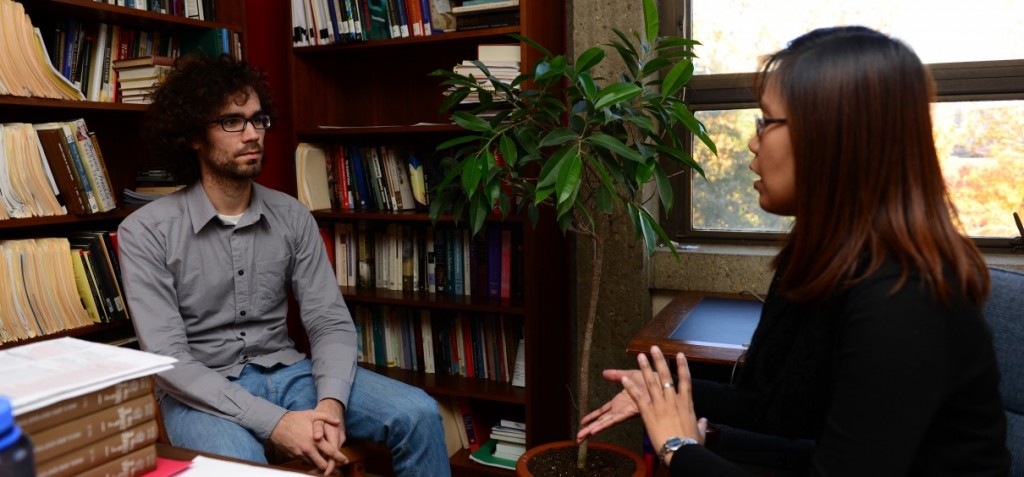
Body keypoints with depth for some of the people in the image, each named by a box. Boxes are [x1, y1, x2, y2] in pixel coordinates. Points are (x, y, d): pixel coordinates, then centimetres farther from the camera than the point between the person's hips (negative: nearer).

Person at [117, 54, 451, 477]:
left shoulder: (292, 216, 2)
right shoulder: (146, 231, -9)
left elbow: (331, 322, -2)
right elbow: (167, 359, -16)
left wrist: (331, 402, -22)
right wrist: (272, 422, -26)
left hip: (286, 372, 4)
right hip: (202, 391, -3)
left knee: (417, 414, -13)